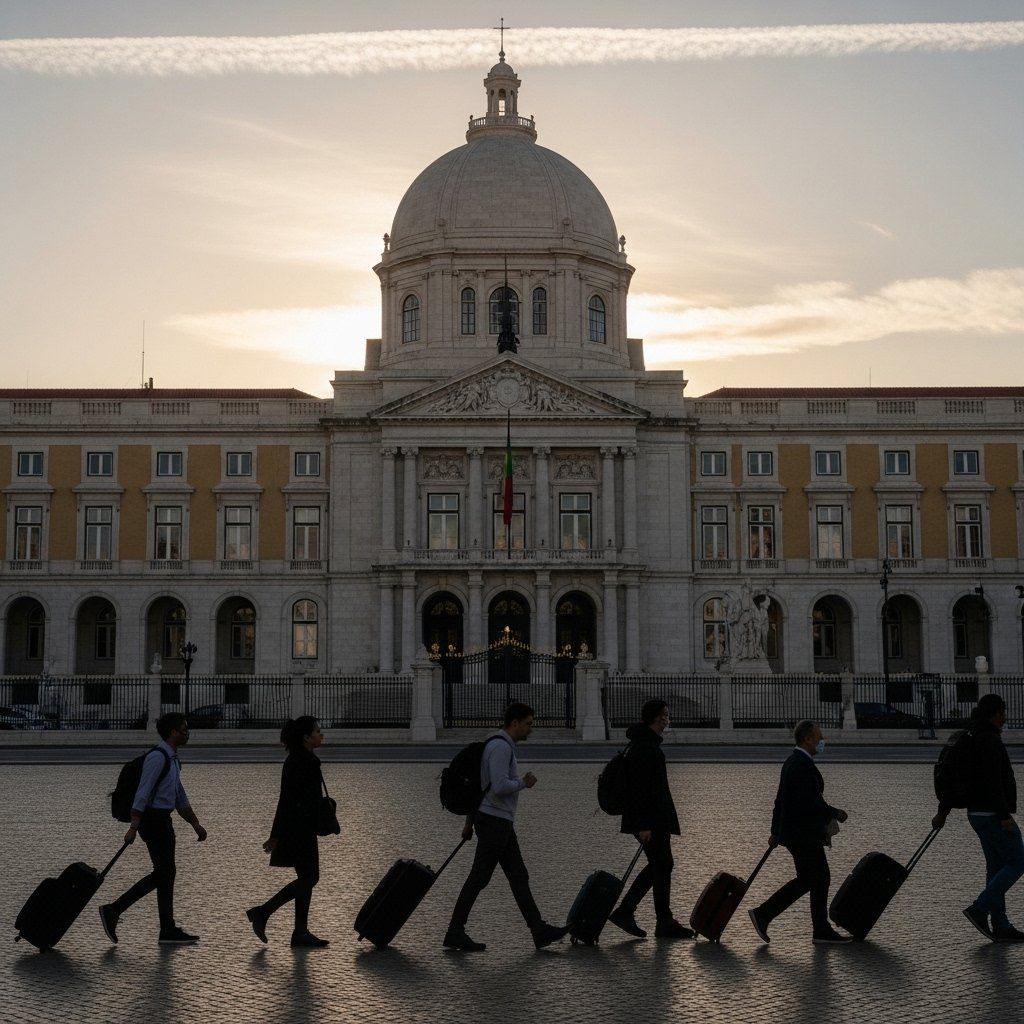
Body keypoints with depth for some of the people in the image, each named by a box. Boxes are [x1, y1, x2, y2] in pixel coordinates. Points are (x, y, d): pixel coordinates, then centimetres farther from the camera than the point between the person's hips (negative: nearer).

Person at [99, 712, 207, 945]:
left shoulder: (172, 759, 16)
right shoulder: (157, 757, -15)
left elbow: (179, 797, 23)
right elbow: (142, 794, -21)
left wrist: (196, 825, 22)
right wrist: (133, 828, -26)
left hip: (163, 821, 10)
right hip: (153, 819, -10)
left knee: (163, 874, 9)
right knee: (165, 873, -3)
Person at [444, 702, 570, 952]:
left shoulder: (501, 746, 17)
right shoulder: (501, 747, -16)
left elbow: (479, 785, 20)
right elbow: (500, 787, -26)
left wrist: (470, 822, 21)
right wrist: (524, 783, -8)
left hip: (500, 822, 10)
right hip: (494, 821, -10)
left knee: (518, 876, 9)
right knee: (479, 878, -4)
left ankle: (540, 931, 10)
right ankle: (455, 933, 1)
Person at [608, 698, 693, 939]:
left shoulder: (648, 743, 16)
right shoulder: (644, 746, -17)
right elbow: (640, 787, -22)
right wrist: (644, 824, -24)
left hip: (655, 817, 10)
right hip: (651, 819, -10)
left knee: (658, 865, 13)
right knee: (662, 865, -2)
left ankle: (624, 911, 13)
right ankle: (664, 923, 6)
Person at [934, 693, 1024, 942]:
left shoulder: (974, 739, 14)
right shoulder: (989, 739, -17)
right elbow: (992, 781, -25)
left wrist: (942, 812, 19)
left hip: (979, 814, 10)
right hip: (993, 814, -10)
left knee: (997, 867, 10)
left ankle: (1000, 927, 10)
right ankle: (980, 909, -7)